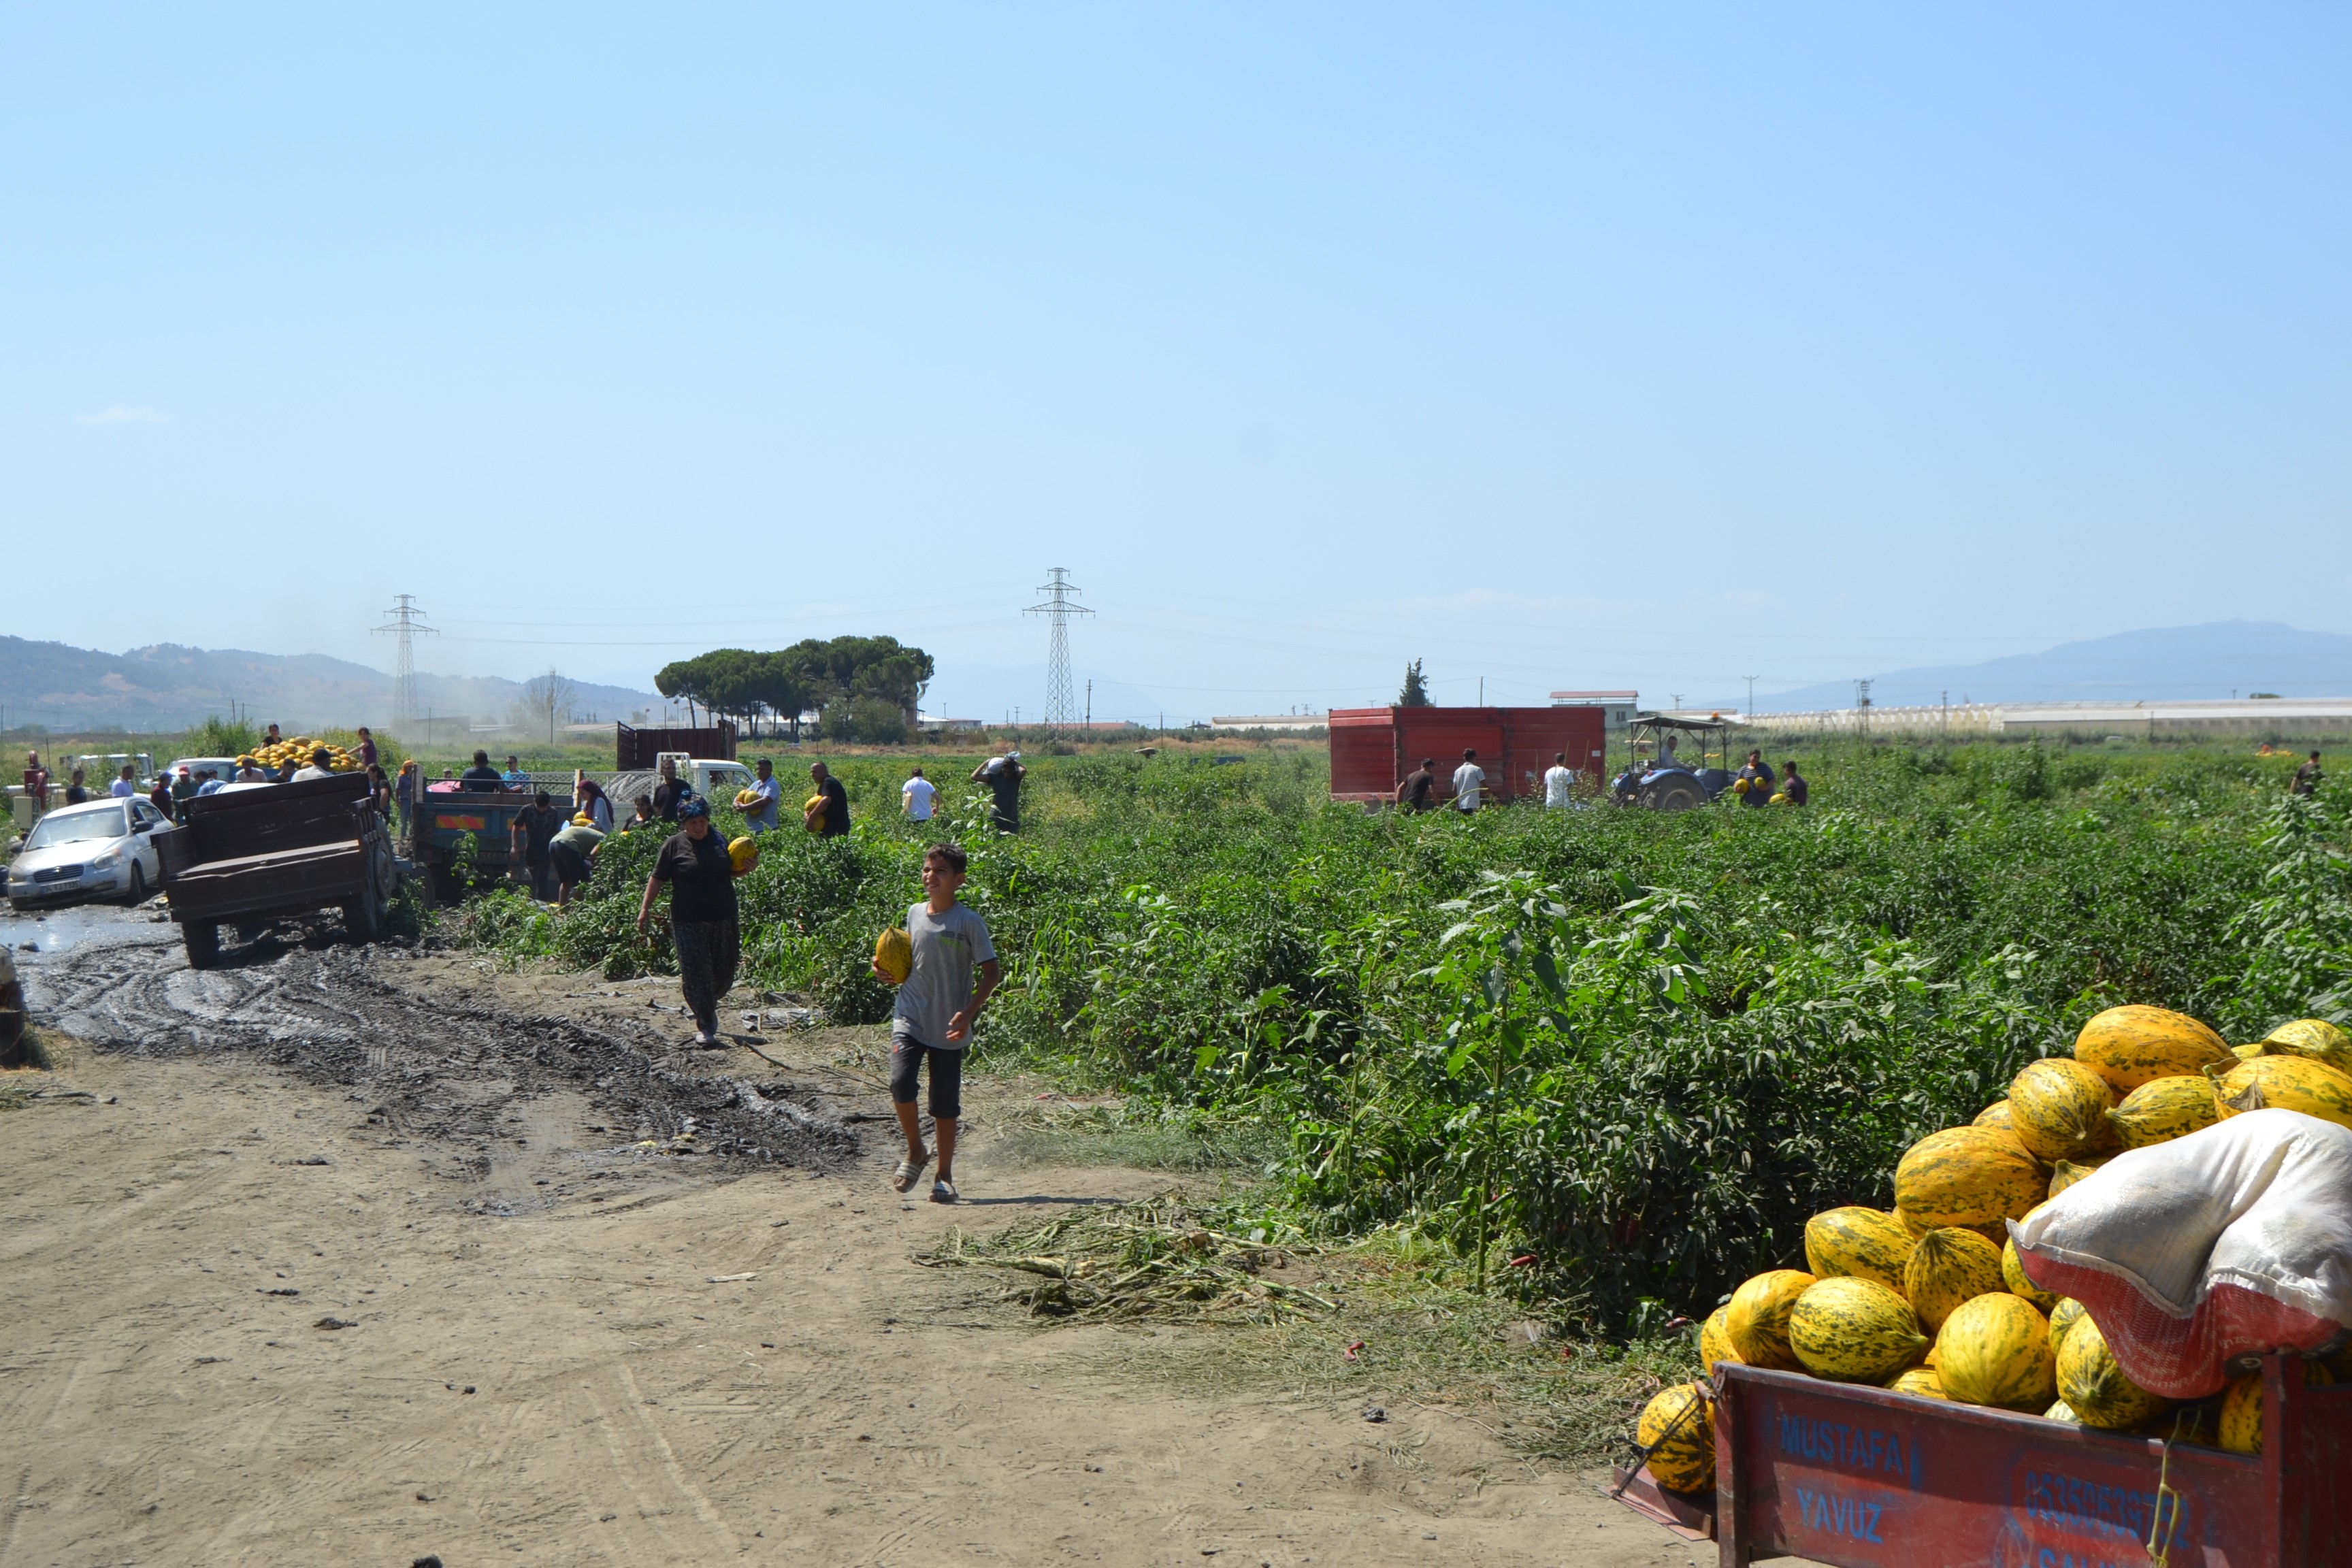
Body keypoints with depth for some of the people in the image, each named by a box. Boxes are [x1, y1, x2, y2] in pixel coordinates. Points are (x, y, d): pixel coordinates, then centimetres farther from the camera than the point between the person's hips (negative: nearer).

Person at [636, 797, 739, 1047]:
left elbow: (732, 872, 22)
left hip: (722, 918, 4)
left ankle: (708, 1006, 36)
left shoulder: (719, 842, 10)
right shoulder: (674, 845, 0)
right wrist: (646, 908, -3)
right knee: (696, 972, -5)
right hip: (688, 921, -4)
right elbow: (657, 878, 3)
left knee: (725, 971, 7)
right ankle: (705, 1026, 3)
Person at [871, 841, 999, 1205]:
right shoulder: (914, 914, 5)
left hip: (948, 1029, -3)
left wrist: (968, 1013, -16)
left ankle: (944, 1175, 21)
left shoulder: (969, 923, -9)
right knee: (900, 1084, -17)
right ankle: (915, 1151, 9)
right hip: (910, 1019, 3)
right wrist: (888, 972, 1)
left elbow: (992, 972, -6)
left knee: (945, 1103, 5)